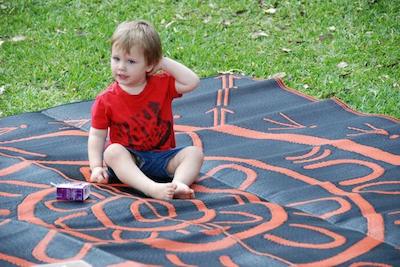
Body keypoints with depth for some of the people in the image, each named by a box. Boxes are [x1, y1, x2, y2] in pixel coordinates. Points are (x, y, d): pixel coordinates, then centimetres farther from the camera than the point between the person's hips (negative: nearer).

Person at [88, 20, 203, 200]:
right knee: (113, 151, -35)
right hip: (127, 158, -2)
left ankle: (178, 184, -47)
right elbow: (97, 135, -2)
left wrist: (164, 62, -10)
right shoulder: (106, 100, -4)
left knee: (194, 152, -19)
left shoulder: (162, 84, 1)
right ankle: (152, 188, -53)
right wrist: (97, 167, -15)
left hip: (161, 157, 2)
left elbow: (192, 82, -12)